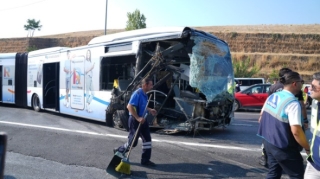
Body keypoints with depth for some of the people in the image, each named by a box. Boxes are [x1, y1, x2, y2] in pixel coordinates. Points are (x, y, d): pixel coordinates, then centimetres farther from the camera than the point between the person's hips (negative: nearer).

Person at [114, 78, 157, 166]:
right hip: (135, 120, -9)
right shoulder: (137, 93, -20)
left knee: (147, 139, 6)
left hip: (142, 120, 9)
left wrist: (150, 110, 11)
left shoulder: (144, 94, 9)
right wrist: (137, 118, -28)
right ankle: (118, 151, 26)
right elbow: (129, 106, -26)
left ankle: (145, 160, 15)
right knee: (133, 142, 2)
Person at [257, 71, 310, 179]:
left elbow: (261, 118, 13)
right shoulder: (293, 103, -21)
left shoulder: (272, 96, 3)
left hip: (268, 141, 8)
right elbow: (296, 131, -27)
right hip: (282, 147, -8)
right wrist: (308, 148, -14)